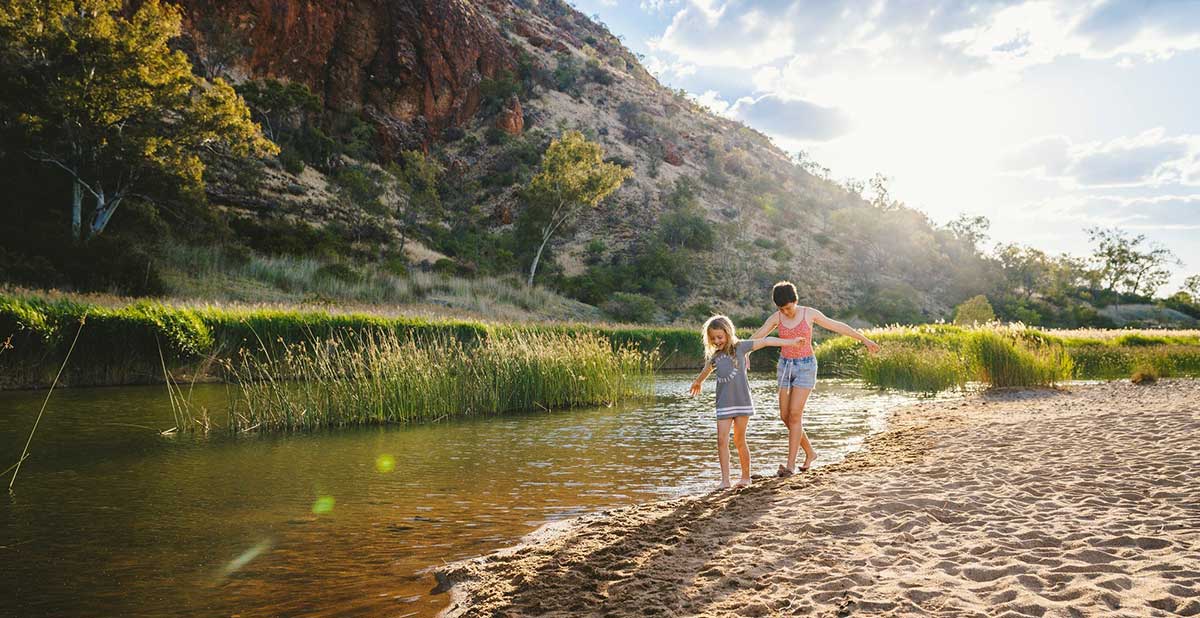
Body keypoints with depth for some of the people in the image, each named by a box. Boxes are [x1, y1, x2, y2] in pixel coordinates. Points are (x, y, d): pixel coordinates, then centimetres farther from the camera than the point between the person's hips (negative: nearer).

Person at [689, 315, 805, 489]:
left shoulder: (740, 347, -2)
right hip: (723, 404, 4)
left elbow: (765, 341, -4)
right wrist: (697, 382, 51)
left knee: (739, 440, 2)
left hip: (742, 401, -3)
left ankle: (745, 477, 19)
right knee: (722, 440, -7)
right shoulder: (714, 356, 11)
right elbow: (707, 370, 33)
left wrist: (791, 342, -6)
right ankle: (725, 480, -6)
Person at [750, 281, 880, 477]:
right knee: (785, 416, 2)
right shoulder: (776, 318, 0)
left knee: (795, 415, -12)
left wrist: (865, 339, 5)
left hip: (805, 367, -4)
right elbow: (756, 338, -6)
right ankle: (810, 452, 24)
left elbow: (839, 326, 1)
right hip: (785, 367, 4)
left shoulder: (810, 313, -7)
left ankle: (790, 464, -8)